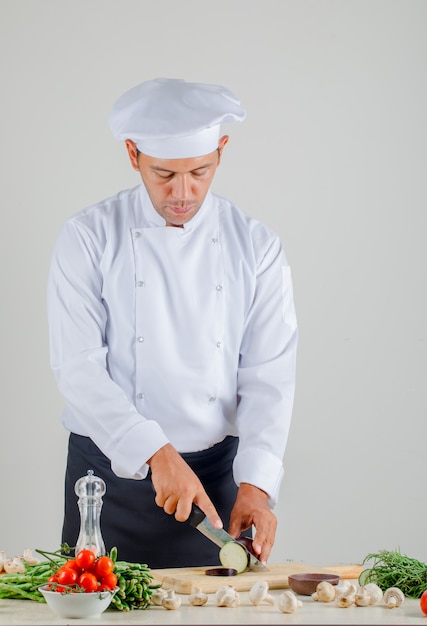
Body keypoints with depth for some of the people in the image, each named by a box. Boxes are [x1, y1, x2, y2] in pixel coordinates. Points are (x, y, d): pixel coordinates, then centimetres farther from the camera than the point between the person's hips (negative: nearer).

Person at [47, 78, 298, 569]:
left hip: (216, 473, 2)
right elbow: (79, 370, -13)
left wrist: (255, 485, -16)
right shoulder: (88, 239, -6)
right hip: (111, 469, -1)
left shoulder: (256, 247, 0)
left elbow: (268, 377, -4)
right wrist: (156, 453, -23)